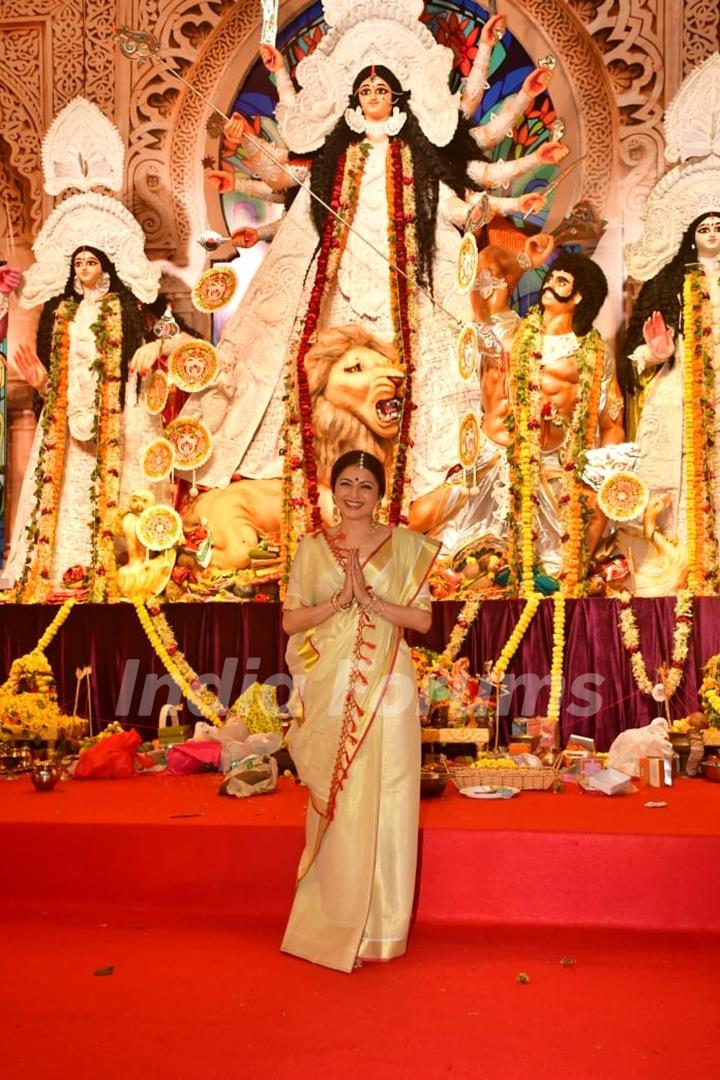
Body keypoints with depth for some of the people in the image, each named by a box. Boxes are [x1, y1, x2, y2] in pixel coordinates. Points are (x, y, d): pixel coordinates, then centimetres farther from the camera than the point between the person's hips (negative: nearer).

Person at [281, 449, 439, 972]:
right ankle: (335, 922, 23)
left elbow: (423, 618, -1)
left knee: (384, 802, 3)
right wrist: (339, 600, -13)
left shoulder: (405, 546, 3)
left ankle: (381, 925, 19)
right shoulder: (312, 547, 7)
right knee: (337, 804, 7)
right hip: (330, 689, 1)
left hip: (385, 688, -1)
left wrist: (370, 600, -15)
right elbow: (291, 620, 3)